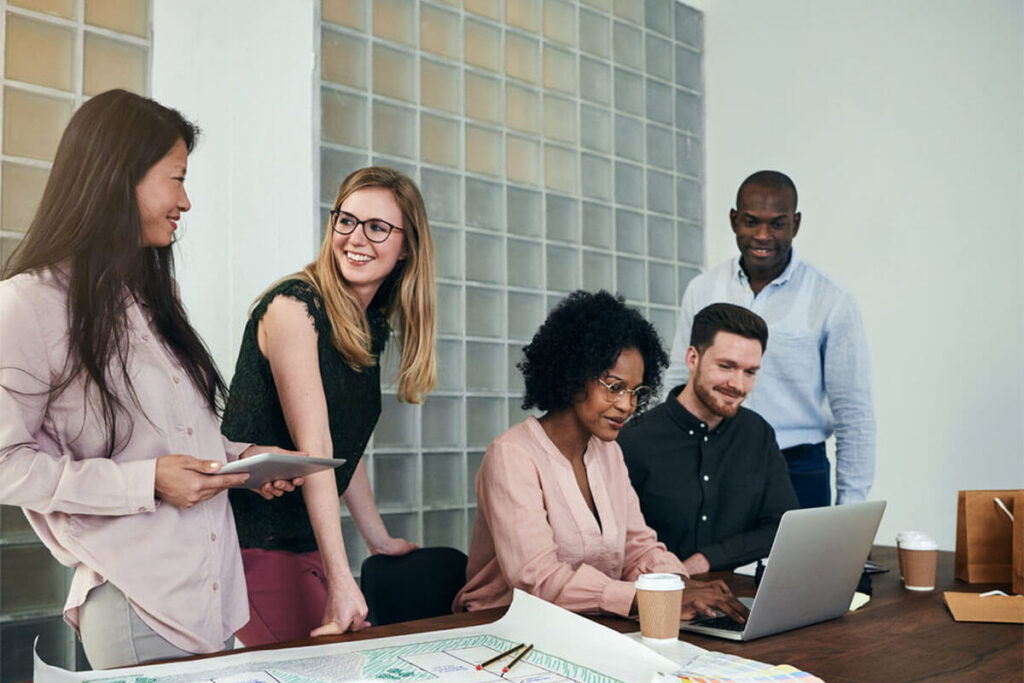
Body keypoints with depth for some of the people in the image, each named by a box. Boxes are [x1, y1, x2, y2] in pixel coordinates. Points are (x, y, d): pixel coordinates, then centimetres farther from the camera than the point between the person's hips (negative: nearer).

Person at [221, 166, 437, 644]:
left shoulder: (373, 327, 10)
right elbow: (313, 448, -22)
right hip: (253, 544, -8)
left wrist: (379, 539, 21)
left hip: (307, 544, 8)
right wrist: (340, 580, -26)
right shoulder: (293, 306, -15)